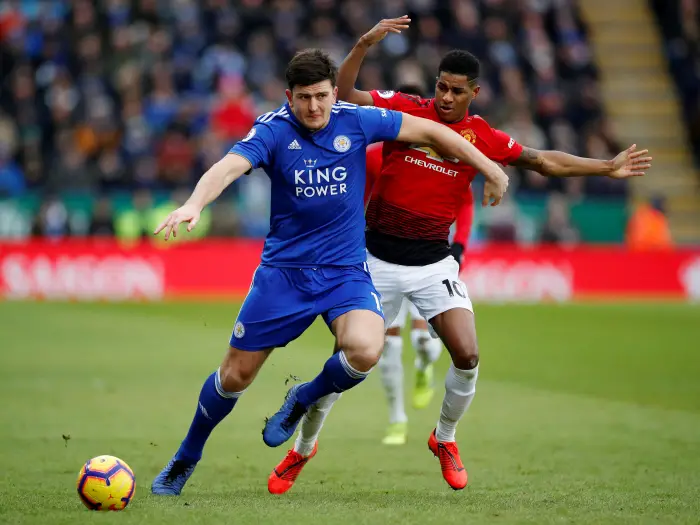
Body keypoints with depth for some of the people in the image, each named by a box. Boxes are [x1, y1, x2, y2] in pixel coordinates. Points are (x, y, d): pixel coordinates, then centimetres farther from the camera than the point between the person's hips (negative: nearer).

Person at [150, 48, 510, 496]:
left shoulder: (355, 121, -5)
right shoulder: (273, 130, -12)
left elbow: (427, 130, 5)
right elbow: (229, 167, -29)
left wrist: (488, 168, 9)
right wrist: (193, 205, -48)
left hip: (346, 270, 1)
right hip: (283, 270, -1)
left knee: (365, 351, -27)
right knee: (236, 375, 4)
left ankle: (304, 400, 6)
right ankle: (186, 459, 30)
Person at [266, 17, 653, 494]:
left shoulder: (483, 137, 2)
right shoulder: (404, 110, -4)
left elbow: (544, 161, 9)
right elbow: (343, 94, -9)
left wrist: (607, 168, 7)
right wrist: (365, 44, -21)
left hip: (434, 264, 2)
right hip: (380, 261, -2)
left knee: (467, 356, -12)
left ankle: (445, 438, 17)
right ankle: (303, 449, 19)